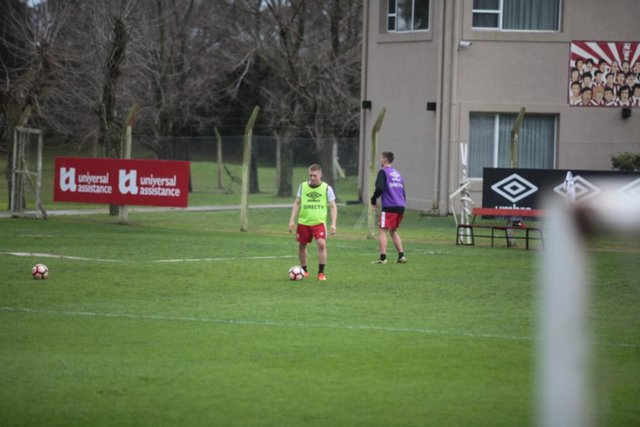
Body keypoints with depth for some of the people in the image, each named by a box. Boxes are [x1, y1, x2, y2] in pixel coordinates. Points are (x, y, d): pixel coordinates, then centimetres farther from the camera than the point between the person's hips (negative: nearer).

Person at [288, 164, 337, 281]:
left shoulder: (327, 188, -2)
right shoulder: (303, 186, 4)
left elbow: (333, 207, 1)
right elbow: (297, 203, 10)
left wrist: (333, 224, -7)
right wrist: (292, 220, 4)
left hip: (319, 222, -3)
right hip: (303, 222, 3)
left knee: (322, 244, -19)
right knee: (302, 246, 10)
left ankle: (321, 273, -12)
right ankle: (304, 271, 30)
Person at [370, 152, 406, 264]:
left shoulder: (383, 172, -4)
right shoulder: (397, 173, 20)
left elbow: (380, 188, -17)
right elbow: (403, 192, 21)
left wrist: (373, 199, -3)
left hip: (389, 207, -7)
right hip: (400, 206, 7)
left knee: (383, 231, -3)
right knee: (393, 231, 19)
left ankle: (383, 258, -12)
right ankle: (401, 256, 10)